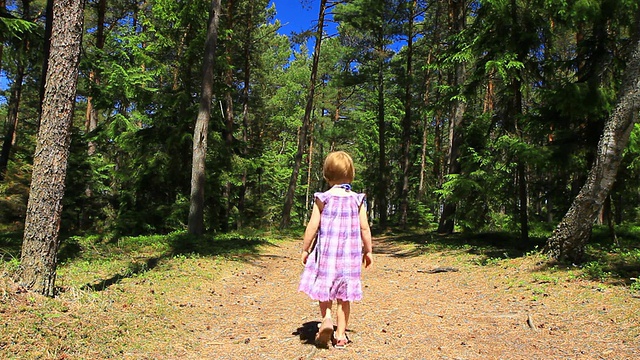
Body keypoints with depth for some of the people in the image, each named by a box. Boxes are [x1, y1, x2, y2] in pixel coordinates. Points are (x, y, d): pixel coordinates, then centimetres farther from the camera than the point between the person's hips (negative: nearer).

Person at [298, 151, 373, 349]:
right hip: (350, 253, 2)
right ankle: (340, 334, 14)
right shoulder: (357, 200, -1)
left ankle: (326, 318, -7)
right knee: (344, 295, 9)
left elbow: (312, 226, -6)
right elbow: (365, 228, 1)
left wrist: (305, 249, 4)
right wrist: (368, 251, 12)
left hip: (326, 250, -1)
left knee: (324, 288, 15)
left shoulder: (322, 199, -6)